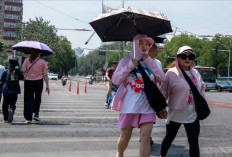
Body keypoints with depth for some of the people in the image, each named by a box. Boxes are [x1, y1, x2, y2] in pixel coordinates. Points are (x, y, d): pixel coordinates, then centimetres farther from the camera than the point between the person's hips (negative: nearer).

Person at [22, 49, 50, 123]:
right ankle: (36, 114, 13)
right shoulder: (43, 62, -1)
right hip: (38, 82, 0)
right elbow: (45, 75, -3)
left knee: (28, 99, 5)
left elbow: (23, 70, -7)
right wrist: (47, 85, 1)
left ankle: (29, 118, 4)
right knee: (37, 98, 20)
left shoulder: (27, 60, 1)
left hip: (28, 81, 0)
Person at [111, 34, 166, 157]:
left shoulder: (151, 62, 10)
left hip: (147, 106, 2)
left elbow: (162, 78, -2)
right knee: (125, 137, 9)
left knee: (146, 137, -9)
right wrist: (129, 66, -15)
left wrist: (149, 62, -8)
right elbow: (115, 80, -4)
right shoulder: (126, 60, 1)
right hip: (129, 105, -2)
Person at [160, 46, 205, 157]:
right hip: (176, 113, -4)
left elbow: (202, 87, 18)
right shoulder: (171, 73, -12)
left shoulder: (195, 73, 4)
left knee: (194, 142, 3)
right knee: (169, 138, 16)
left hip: (192, 114, 4)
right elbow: (163, 92, -9)